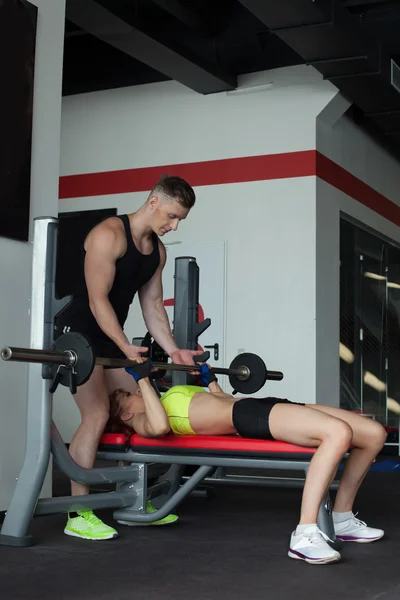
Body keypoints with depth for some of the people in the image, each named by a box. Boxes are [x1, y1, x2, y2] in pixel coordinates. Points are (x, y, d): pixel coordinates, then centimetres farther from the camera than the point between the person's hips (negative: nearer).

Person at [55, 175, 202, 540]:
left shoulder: (158, 250, 8)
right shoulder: (108, 235, -18)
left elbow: (153, 305, 11)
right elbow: (98, 300, -23)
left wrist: (173, 351, 1)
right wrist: (127, 349, -30)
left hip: (109, 338, 9)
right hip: (77, 333, -9)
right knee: (97, 415, -19)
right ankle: (77, 515, -15)